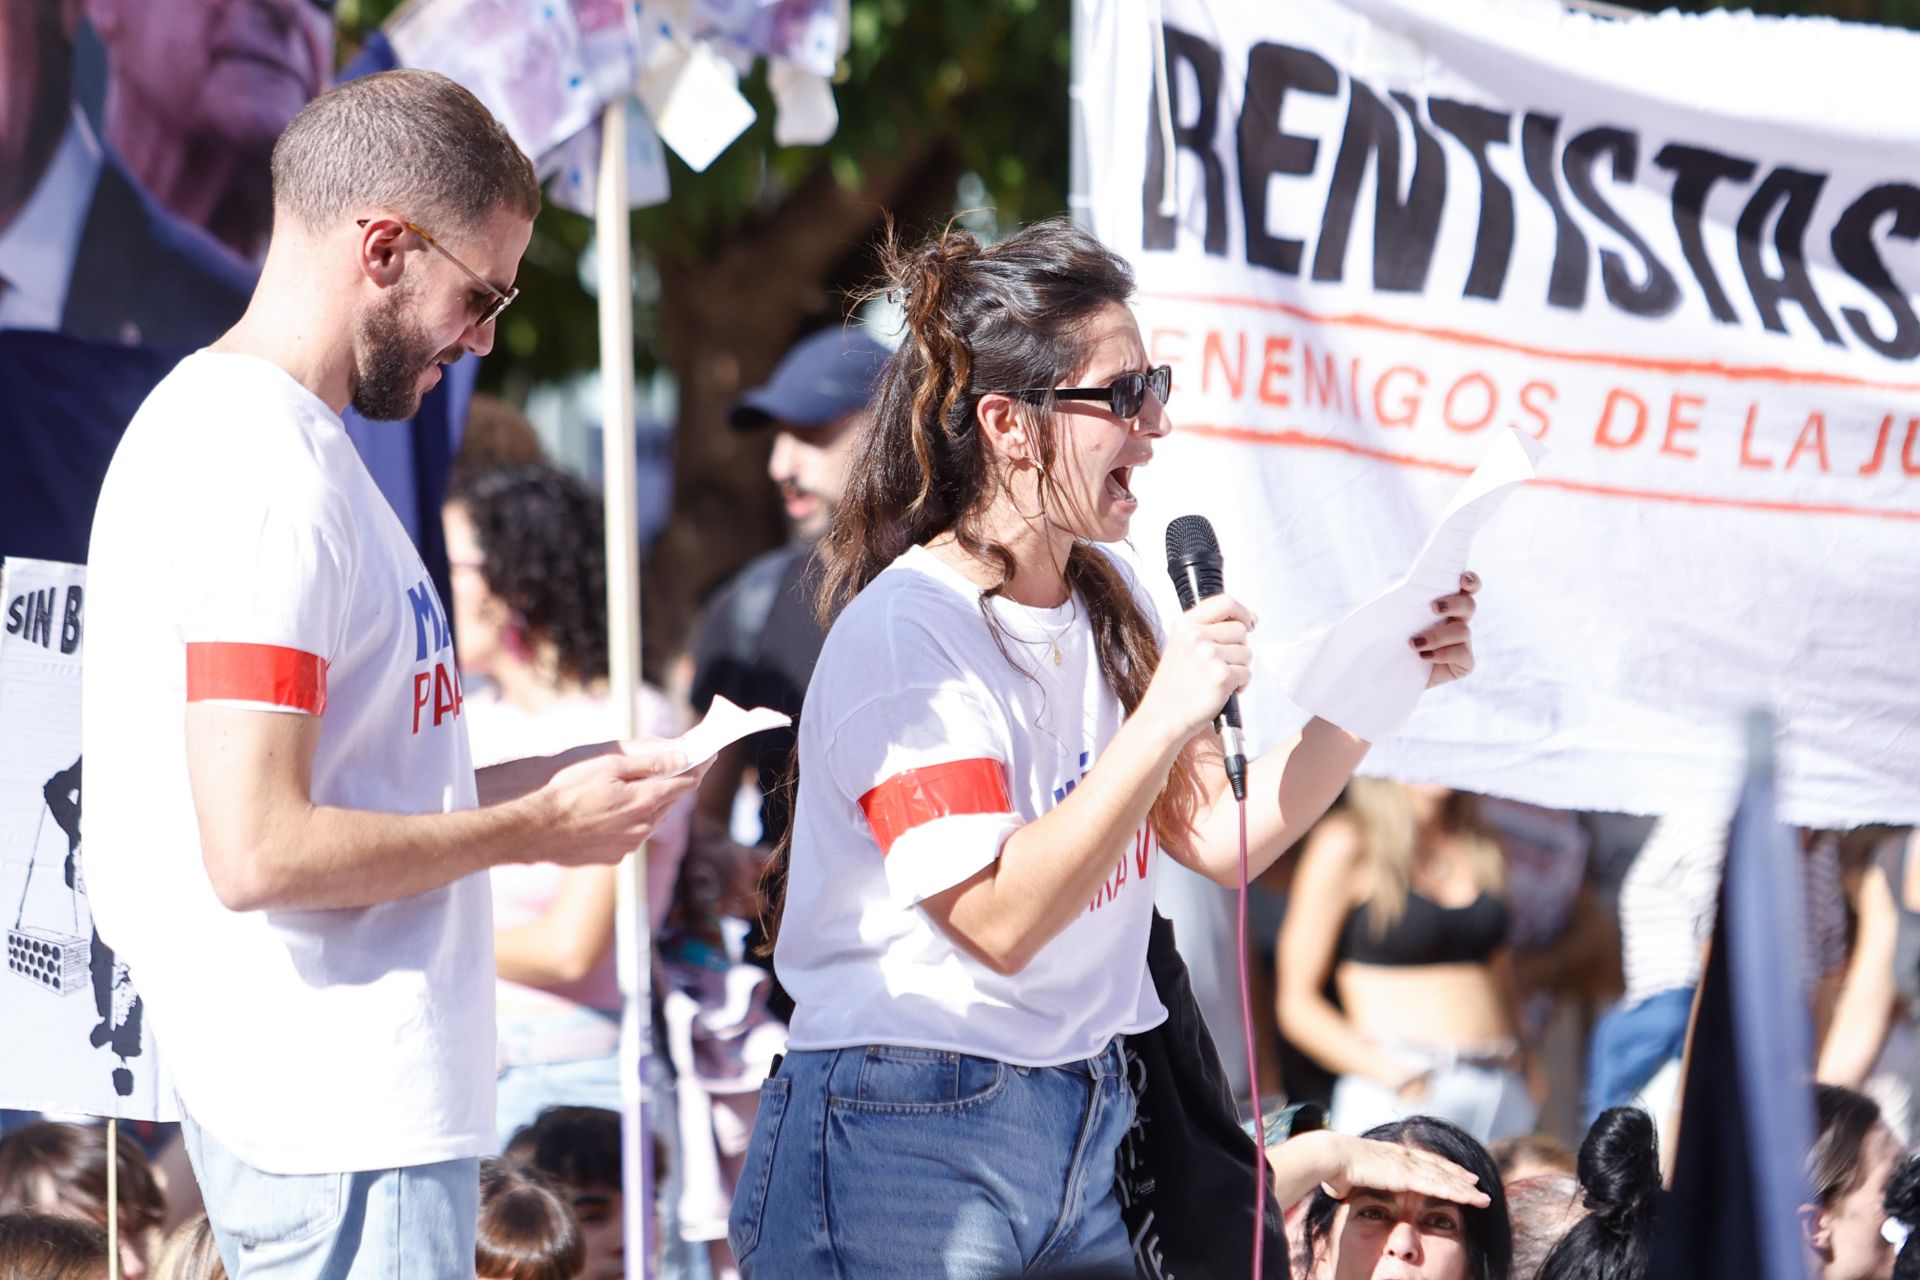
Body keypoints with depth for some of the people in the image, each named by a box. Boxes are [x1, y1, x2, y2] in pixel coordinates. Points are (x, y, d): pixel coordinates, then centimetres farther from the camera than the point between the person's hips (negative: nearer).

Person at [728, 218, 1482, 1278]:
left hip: (1083, 1135, 8)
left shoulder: (1107, 605, 11)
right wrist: (1163, 722, -28)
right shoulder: (904, 632, -15)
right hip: (909, 1145, -8)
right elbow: (999, 919, -23)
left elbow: (1224, 838, 8)